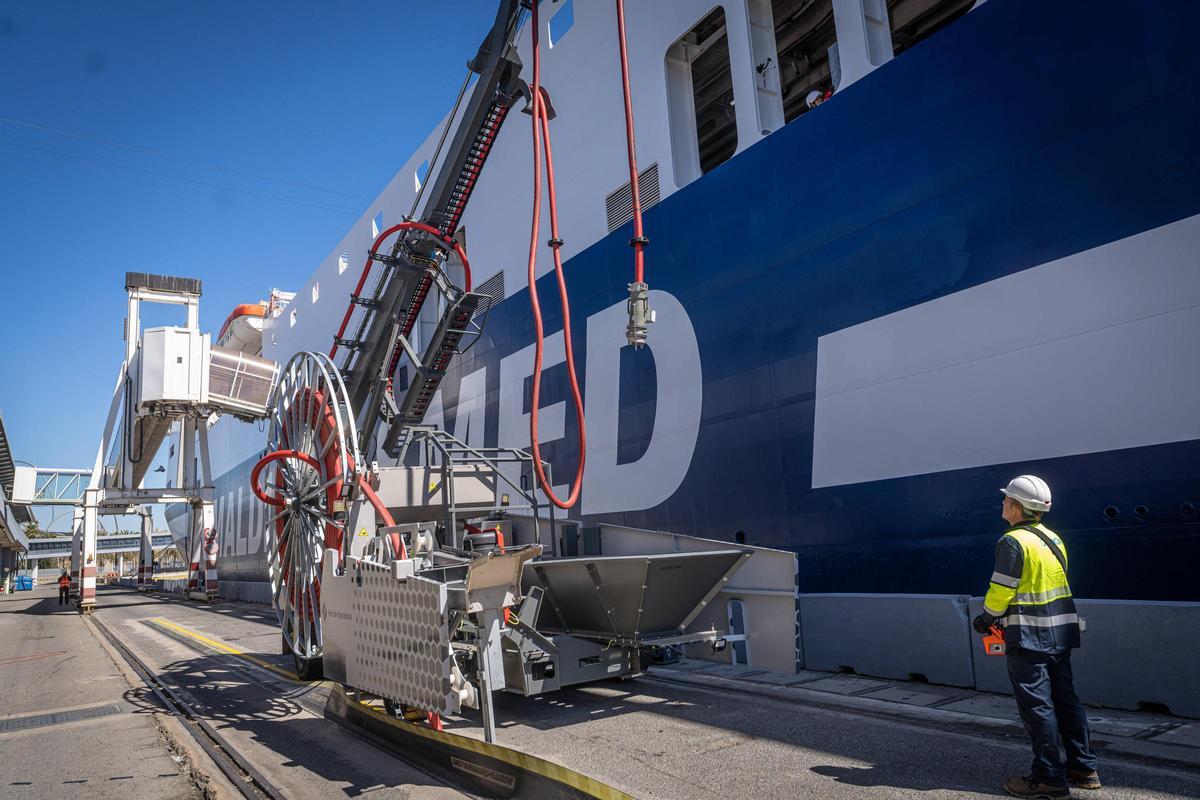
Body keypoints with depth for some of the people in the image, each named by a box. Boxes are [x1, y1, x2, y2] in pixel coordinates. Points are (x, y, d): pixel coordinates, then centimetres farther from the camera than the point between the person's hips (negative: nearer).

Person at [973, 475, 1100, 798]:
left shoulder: (1013, 542, -17)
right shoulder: (1053, 538, 10)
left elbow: (1001, 590, -16)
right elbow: (1052, 585, 15)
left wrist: (986, 619, 0)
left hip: (1029, 638, -9)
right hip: (1061, 632, 9)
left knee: (1036, 705, -1)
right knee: (1065, 699, 16)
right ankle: (1083, 769, 24)